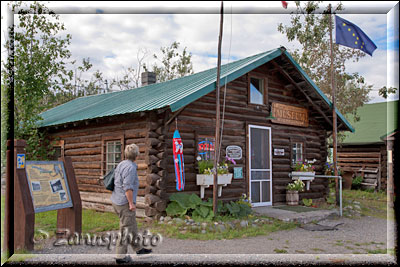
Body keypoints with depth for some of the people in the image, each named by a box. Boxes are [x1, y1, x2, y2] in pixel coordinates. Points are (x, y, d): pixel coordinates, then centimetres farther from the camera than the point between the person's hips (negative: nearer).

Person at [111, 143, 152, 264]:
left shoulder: (121, 164, 9)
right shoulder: (131, 167, -18)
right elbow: (128, 187, -24)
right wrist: (131, 203, -18)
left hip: (116, 200, 9)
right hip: (125, 202, -9)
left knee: (132, 225, 19)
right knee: (126, 229, 0)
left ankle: (138, 248, 32)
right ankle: (120, 255, 7)